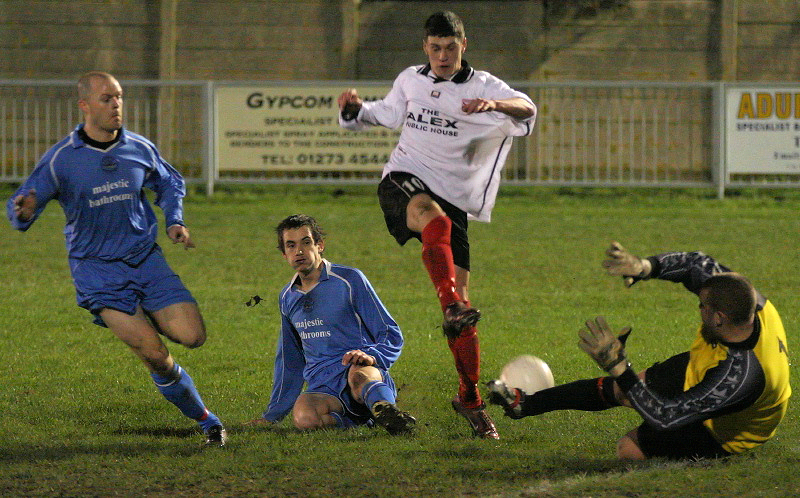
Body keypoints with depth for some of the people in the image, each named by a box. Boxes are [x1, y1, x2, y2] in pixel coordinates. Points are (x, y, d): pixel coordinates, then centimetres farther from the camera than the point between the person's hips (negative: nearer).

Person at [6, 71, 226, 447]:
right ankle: (204, 418, 5)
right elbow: (20, 209, -8)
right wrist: (23, 211, -32)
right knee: (154, 356, -15)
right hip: (97, 270, -4)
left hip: (145, 258, 4)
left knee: (192, 335, -12)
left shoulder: (140, 149, 3)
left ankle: (148, 318, 21)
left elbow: (170, 183, 23)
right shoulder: (59, 159, -8)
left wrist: (174, 222, 6)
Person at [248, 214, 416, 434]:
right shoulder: (288, 297, 20)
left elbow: (391, 335, 3)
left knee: (360, 374, -43)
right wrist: (272, 415, 29)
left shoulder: (349, 280, 3)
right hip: (323, 388, 4)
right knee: (303, 417, -35)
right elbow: (289, 361, 31)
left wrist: (371, 356, -19)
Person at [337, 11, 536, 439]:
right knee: (433, 216, -38)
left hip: (453, 195, 0)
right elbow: (384, 114, 29)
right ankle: (452, 308, -55)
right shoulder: (410, 81, 12)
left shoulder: (482, 86, 0)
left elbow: (526, 108, -19)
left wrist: (494, 104, -41)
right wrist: (355, 110, 6)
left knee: (459, 295, -4)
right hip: (403, 181, 0)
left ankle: (469, 396, 10)